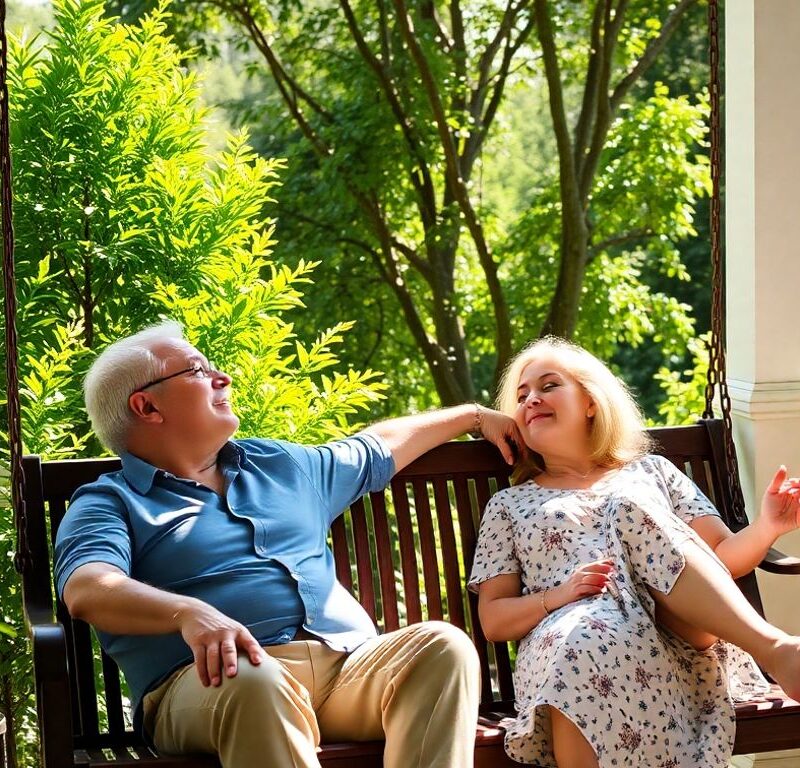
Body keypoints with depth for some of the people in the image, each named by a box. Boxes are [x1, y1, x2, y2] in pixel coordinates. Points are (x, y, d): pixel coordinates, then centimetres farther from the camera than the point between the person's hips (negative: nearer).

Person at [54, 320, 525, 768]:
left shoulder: (282, 466, 32)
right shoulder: (108, 504, 9)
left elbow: (380, 449, 49)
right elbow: (87, 590, -13)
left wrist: (474, 415, 55)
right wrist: (189, 613, -33)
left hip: (347, 664, 6)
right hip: (220, 677, -6)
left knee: (443, 645, -22)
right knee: (253, 680, -40)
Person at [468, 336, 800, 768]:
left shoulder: (651, 472, 28)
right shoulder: (509, 505, 25)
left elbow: (724, 559, 19)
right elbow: (493, 620, 15)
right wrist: (556, 597, -7)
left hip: (680, 641, 1)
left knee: (633, 508, -29)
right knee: (580, 640, -41)